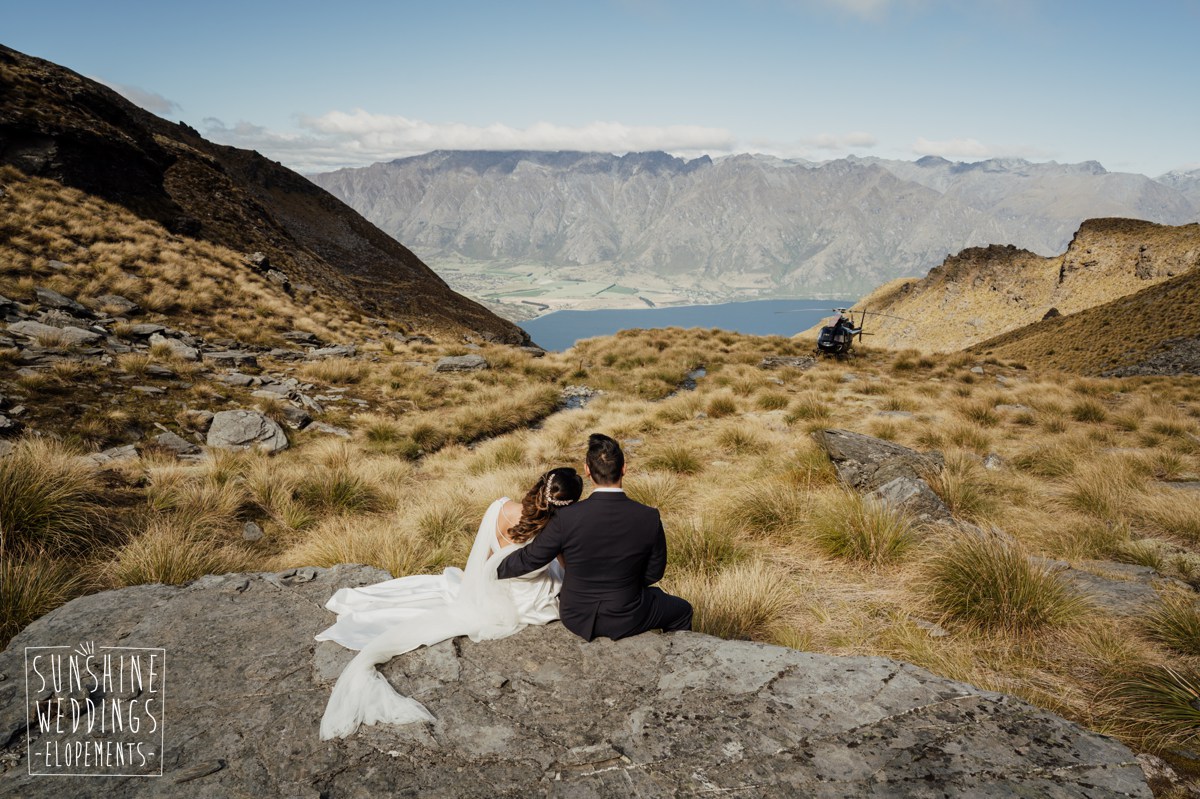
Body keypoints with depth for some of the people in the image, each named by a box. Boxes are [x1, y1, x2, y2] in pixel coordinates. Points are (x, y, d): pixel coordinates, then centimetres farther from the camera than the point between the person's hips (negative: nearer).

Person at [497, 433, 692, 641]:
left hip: (576, 617, 2)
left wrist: (496, 570, 11)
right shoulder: (649, 518, -20)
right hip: (625, 620, -2)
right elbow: (653, 573, -6)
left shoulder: (567, 518, -22)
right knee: (681, 610, 27)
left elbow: (529, 559, -9)